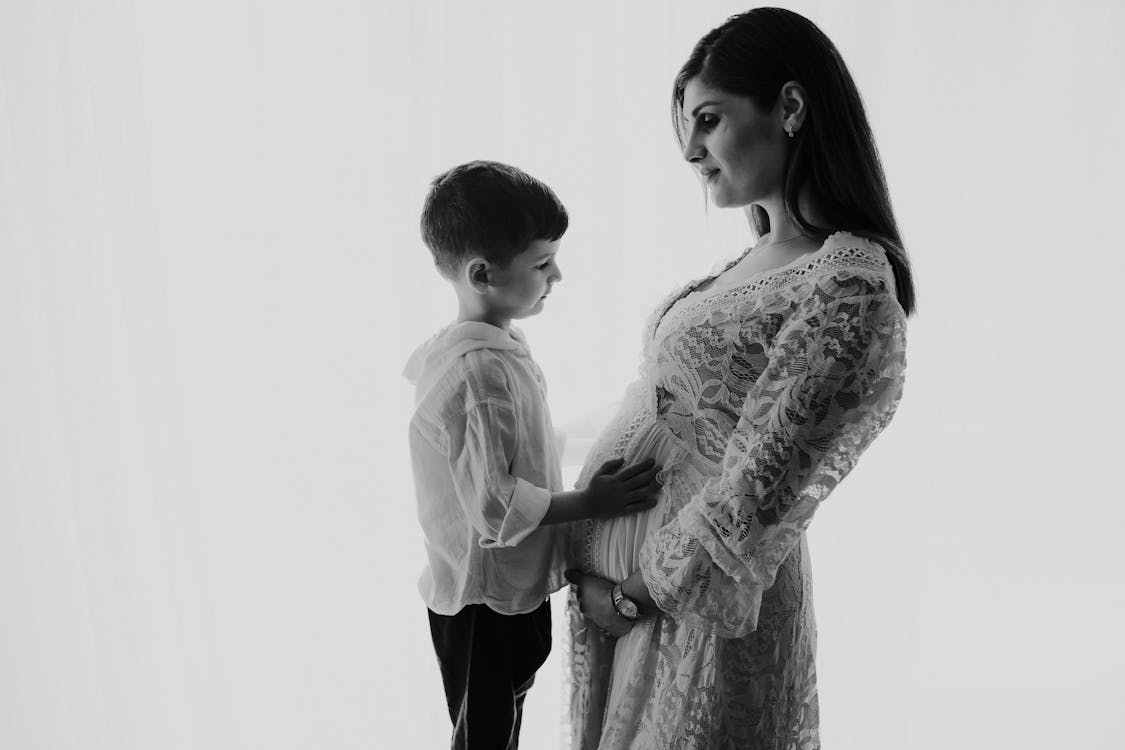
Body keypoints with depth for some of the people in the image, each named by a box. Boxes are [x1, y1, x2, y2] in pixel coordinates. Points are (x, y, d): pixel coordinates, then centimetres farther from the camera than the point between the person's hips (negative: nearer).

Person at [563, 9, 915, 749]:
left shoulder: (850, 287, -22)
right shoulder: (764, 257, 5)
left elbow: (751, 505, -23)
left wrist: (630, 593, -11)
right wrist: (597, 565, 4)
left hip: (699, 603, -7)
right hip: (625, 563, 8)